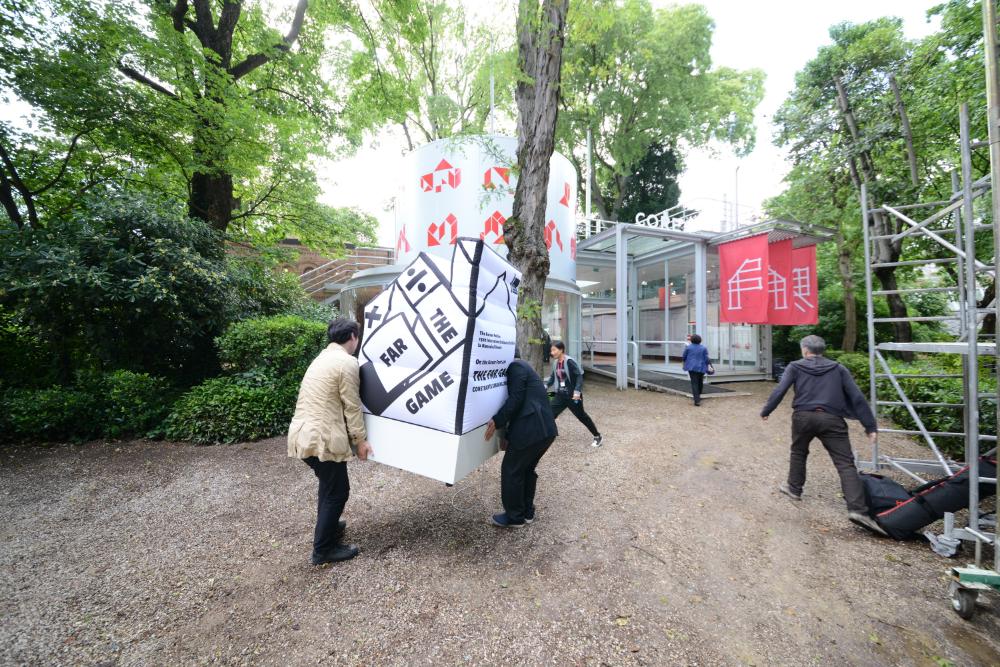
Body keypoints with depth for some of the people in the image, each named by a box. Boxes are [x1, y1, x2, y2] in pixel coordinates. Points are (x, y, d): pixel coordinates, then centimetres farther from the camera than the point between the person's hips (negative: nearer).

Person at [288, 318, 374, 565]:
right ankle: (323, 549, 19)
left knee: (328, 484, 28)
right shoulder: (347, 362, -15)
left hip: (304, 433, 10)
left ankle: (328, 526, 46)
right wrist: (361, 440, -4)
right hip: (322, 438, -10)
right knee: (337, 491, 7)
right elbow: (352, 407, -14)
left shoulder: (322, 358, 16)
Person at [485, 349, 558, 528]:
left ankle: (514, 517, 19)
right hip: (545, 428, 10)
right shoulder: (523, 367, 24)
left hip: (531, 430, -10)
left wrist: (497, 421, -12)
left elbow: (515, 399, -17)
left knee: (511, 470, 5)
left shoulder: (515, 367, -5)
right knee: (527, 469, 21)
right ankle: (527, 512, 33)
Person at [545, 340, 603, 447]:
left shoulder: (569, 362, -20)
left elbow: (579, 376, -22)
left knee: (582, 416, 6)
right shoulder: (555, 363, 3)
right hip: (561, 395, 7)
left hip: (572, 395, -7)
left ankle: (598, 437, 25)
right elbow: (553, 377, 16)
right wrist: (546, 386, 4)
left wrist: (577, 391, -27)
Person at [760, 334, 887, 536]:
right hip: (831, 419, 1)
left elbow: (779, 391, -2)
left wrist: (766, 411, 7)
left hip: (803, 417, 0)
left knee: (798, 452, 22)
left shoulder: (795, 367, 8)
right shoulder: (838, 369, 14)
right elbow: (857, 398, 8)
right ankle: (857, 510, -12)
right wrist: (870, 426, 10)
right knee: (845, 463, -1)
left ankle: (794, 489, 32)